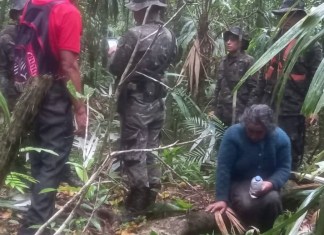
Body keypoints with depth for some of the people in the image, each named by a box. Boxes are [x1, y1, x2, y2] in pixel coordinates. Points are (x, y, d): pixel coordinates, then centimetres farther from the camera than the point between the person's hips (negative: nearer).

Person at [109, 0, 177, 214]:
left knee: (134, 152, 2)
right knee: (152, 149, 15)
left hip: (135, 102, -7)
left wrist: (116, 53, 6)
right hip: (157, 101, 7)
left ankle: (137, 203, 8)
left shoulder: (135, 35, -19)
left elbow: (116, 69, -14)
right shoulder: (169, 36, 2)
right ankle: (150, 196, 24)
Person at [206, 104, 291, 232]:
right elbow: (223, 168, -17)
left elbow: (284, 168, -6)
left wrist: (271, 183, -27)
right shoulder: (233, 134, -19)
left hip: (267, 183, 2)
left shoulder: (281, 138, -11)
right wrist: (222, 198, -21)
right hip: (240, 183, -2)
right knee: (246, 204, -33)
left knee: (272, 200, -31)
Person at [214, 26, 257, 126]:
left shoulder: (248, 61, -6)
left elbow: (253, 88, -8)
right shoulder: (224, 60, 11)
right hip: (223, 111, 6)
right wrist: (216, 107, 11)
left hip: (239, 112, -6)